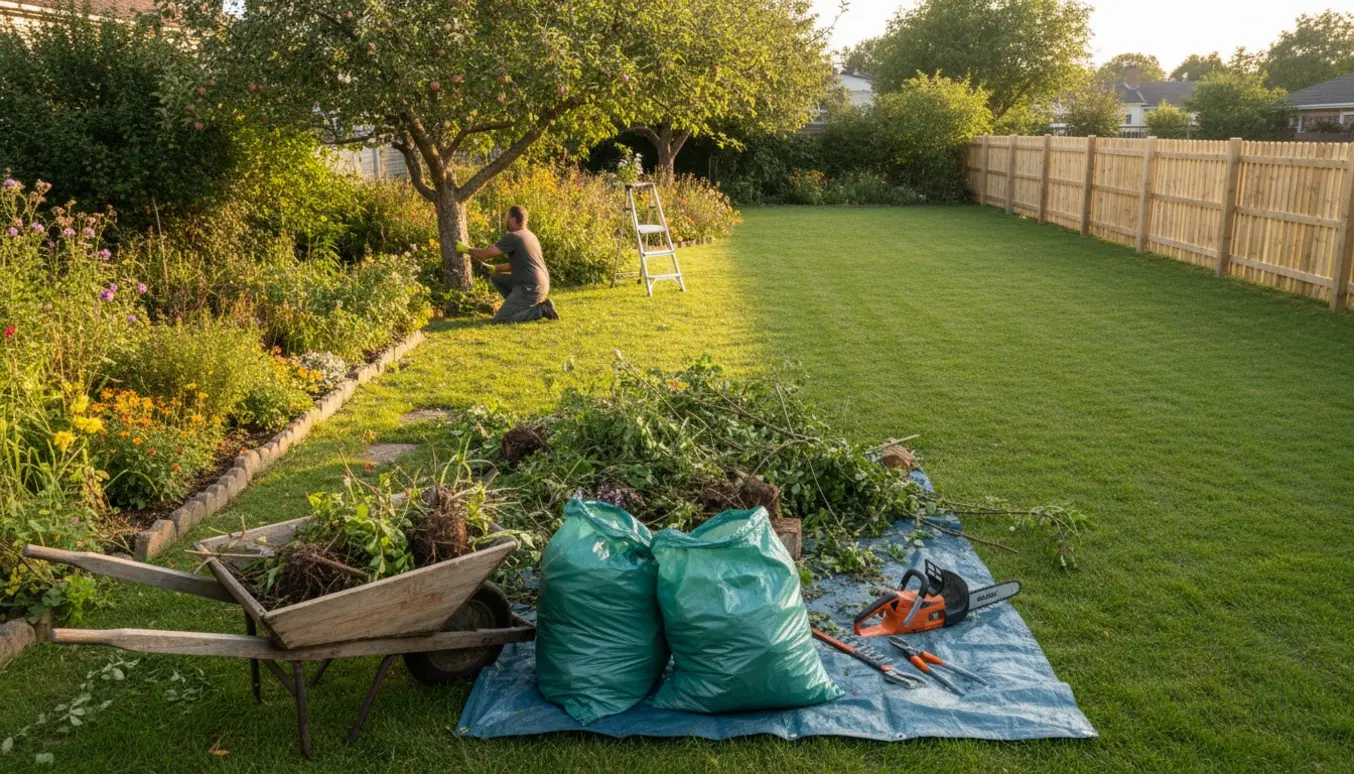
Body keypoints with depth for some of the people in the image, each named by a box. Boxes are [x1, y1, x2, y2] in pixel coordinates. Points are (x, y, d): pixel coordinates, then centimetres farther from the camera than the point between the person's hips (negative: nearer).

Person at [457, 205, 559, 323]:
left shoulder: (512, 237, -11)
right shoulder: (529, 235, 17)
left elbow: (487, 253, -8)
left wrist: (467, 249, 9)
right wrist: (494, 268, 26)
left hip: (530, 288, -9)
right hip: (540, 285, 9)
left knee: (500, 319, -5)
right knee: (496, 277, 20)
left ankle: (540, 309, -8)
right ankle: (524, 308, 11)